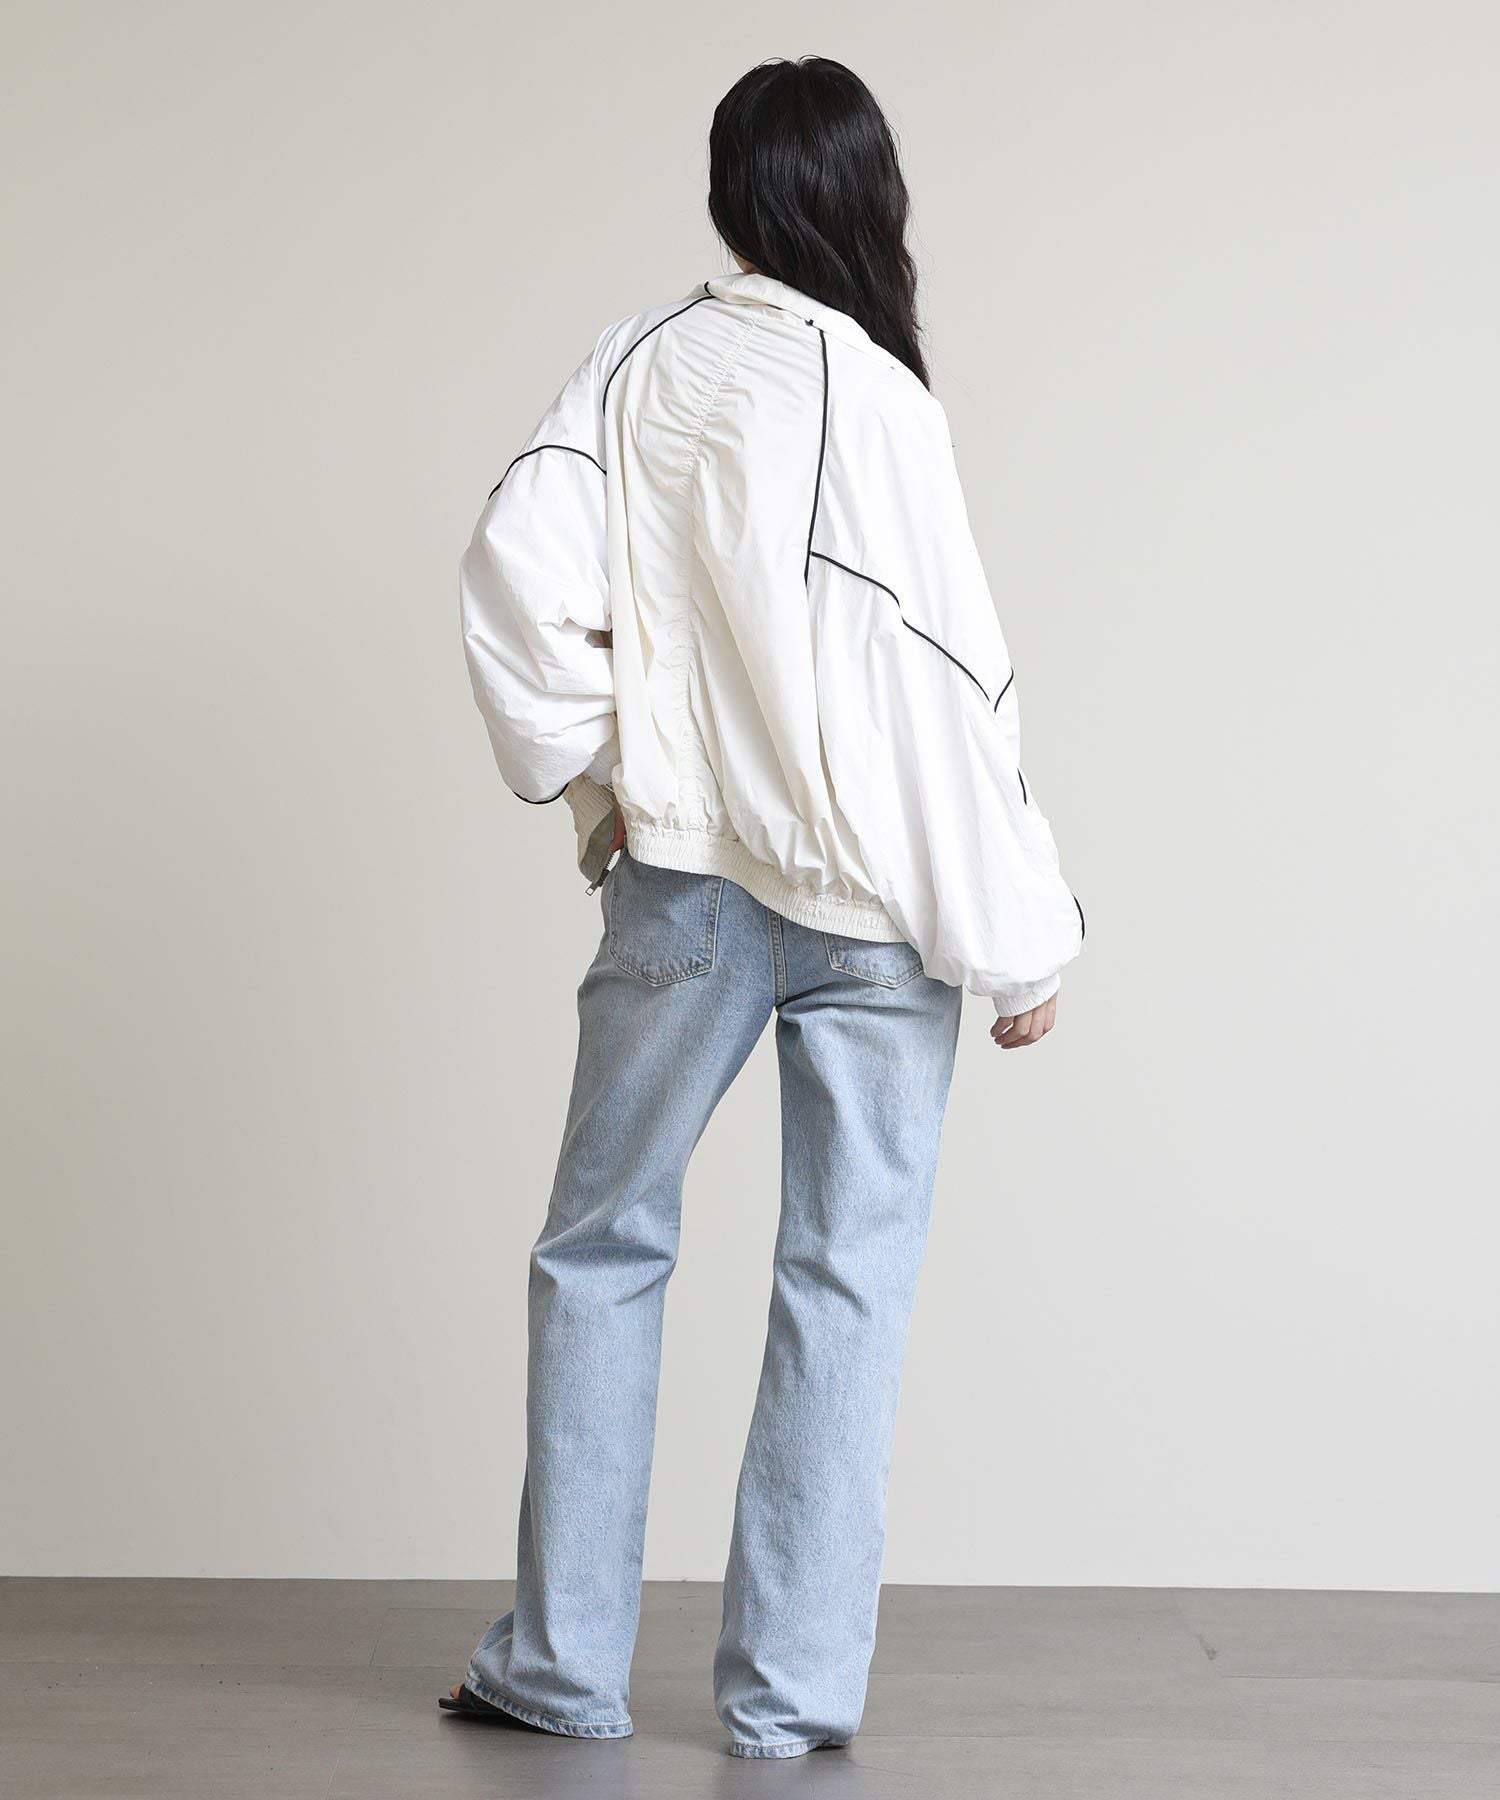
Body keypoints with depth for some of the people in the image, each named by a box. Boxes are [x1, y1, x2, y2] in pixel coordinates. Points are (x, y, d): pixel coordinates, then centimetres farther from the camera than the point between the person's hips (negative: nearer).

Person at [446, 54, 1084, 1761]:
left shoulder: (639, 364, 0)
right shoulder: (875, 400, -10)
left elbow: (515, 561, -9)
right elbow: (951, 684, -11)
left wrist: (589, 771, 3)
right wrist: (1018, 941, -4)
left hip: (682, 873, 3)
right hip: (871, 898, -2)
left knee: (602, 1249, 14)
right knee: (845, 1277, 6)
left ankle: (564, 1660, 18)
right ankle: (792, 1686, 10)